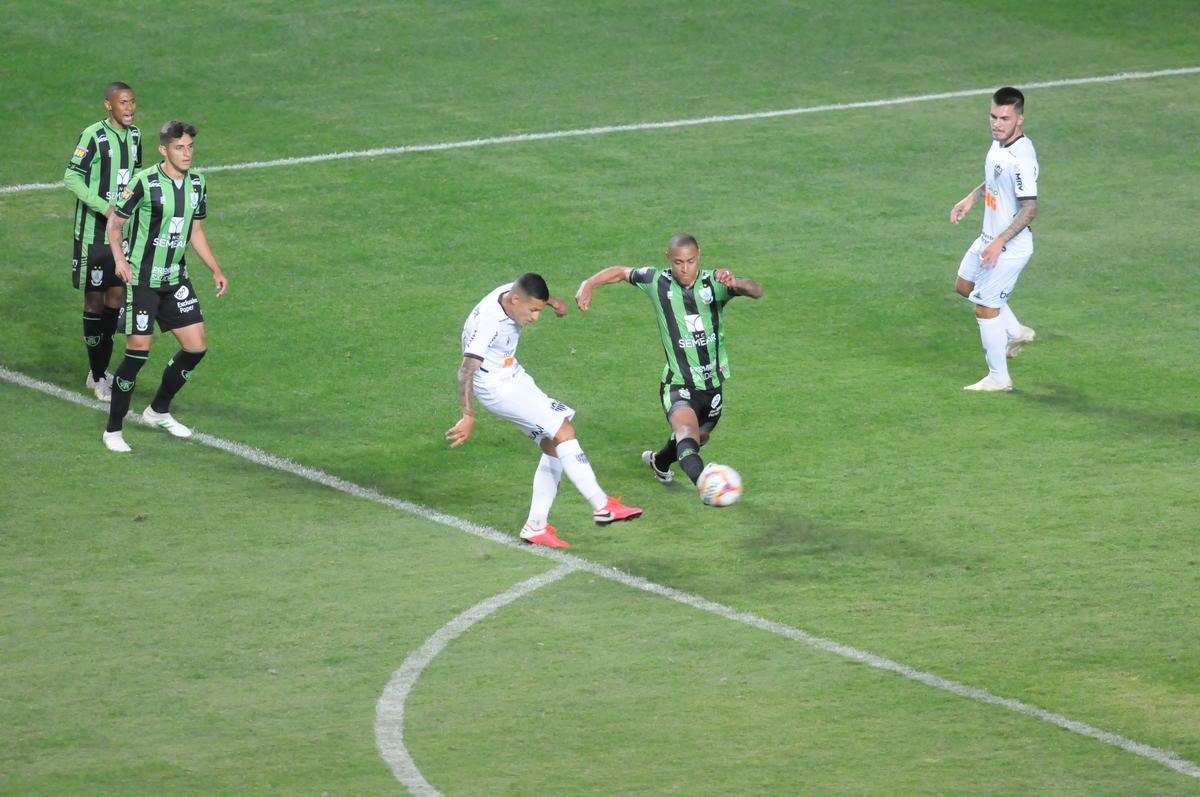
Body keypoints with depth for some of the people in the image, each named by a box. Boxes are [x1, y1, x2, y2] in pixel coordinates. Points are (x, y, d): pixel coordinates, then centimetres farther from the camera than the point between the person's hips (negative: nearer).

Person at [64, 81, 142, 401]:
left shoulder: (134, 135, 6)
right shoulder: (93, 136, -17)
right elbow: (71, 177, -17)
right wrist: (104, 207, -23)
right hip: (94, 231, -7)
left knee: (116, 296, 10)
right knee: (95, 299, 0)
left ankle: (101, 370, 22)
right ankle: (97, 377, 8)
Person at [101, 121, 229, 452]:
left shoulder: (196, 184, 4)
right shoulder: (145, 183, -15)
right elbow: (114, 223, -8)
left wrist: (216, 270, 11)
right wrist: (119, 258, -24)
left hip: (176, 279, 6)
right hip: (142, 279, -6)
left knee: (196, 347, 4)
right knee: (138, 350, -9)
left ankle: (159, 411, 26)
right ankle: (113, 430, 4)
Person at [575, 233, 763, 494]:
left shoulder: (714, 282, -11)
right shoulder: (657, 281, -9)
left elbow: (756, 291, -28)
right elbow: (621, 272, 9)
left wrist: (737, 283, -50)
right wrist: (588, 285, -6)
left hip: (713, 383, 4)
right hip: (679, 384, -4)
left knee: (699, 438, 28)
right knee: (687, 433, -32)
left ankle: (659, 461, 59)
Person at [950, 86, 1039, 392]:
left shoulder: (1021, 158, -28)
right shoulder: (999, 143, 1)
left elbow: (1029, 209, -28)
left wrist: (999, 243, -28)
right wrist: (971, 198, 11)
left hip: (1009, 248, -10)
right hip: (988, 239, 10)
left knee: (985, 307, -1)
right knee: (965, 286, 26)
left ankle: (999, 377, 13)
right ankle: (1015, 332, 39)